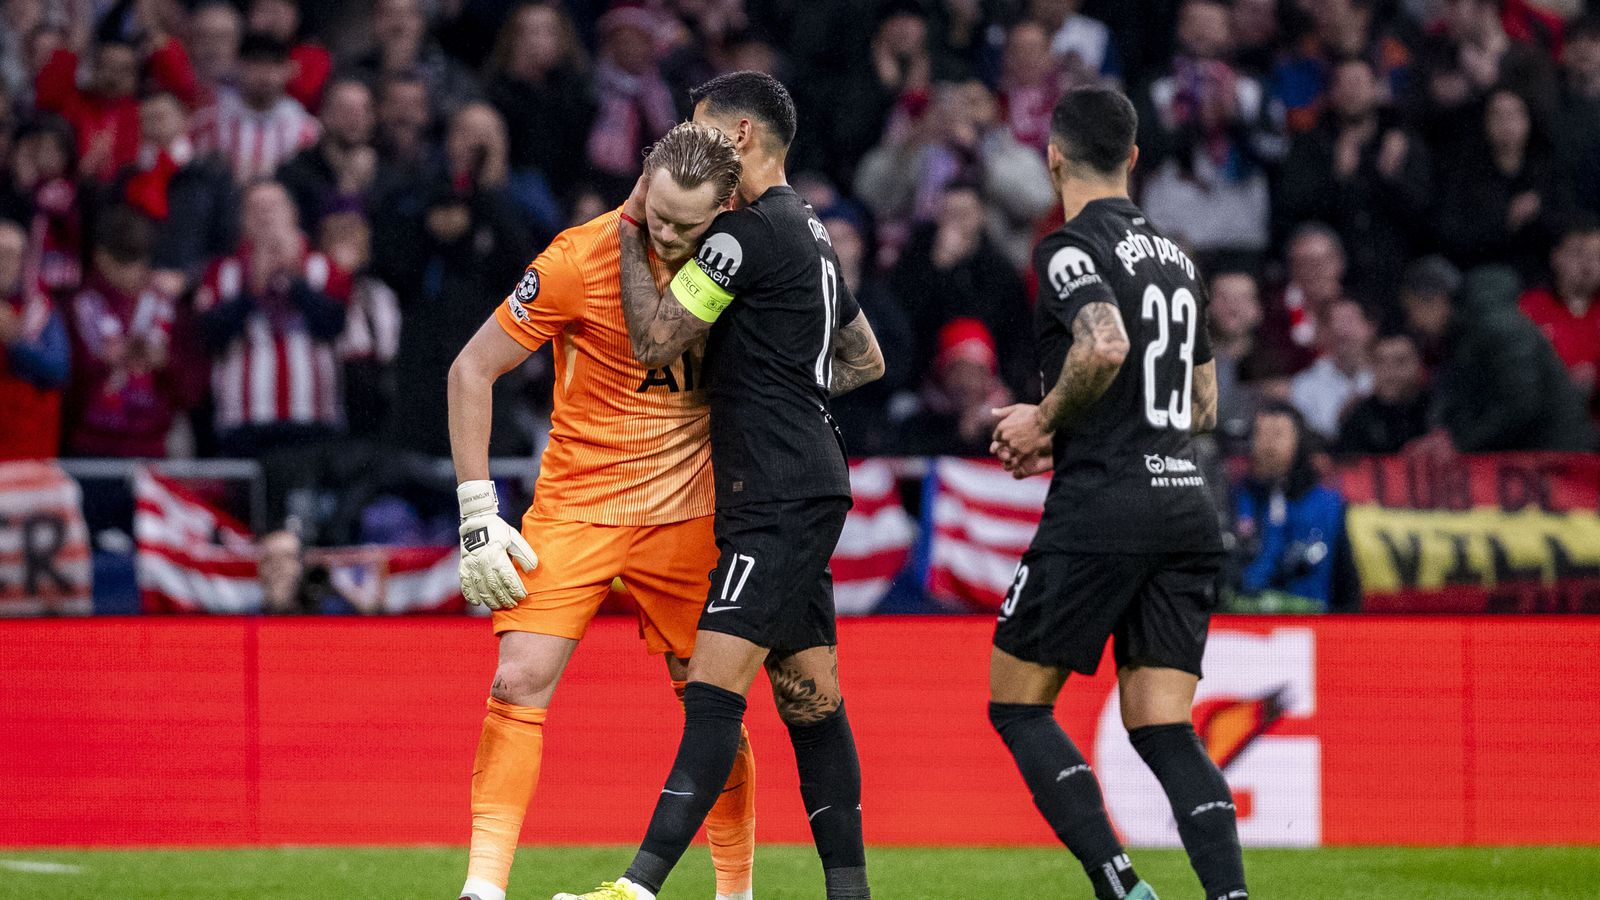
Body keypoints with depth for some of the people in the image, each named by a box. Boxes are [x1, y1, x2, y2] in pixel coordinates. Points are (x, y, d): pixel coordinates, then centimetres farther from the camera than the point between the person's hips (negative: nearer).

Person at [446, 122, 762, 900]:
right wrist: (477, 512, -12)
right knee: (519, 682, -15)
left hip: (686, 515, 2)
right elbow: (471, 370, -8)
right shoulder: (581, 258, -15)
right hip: (575, 507, -2)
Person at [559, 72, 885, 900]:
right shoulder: (808, 231, 19)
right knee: (810, 701, 9)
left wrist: (631, 230, -3)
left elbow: (654, 340, -13)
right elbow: (866, 359, 30)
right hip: (803, 491, 10)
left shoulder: (749, 231, -12)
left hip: (780, 497, -10)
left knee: (714, 689, -17)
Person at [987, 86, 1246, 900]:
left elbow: (1104, 347, -26)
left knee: (1016, 705, 6)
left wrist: (1044, 420, -8)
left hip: (1100, 510, -7)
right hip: (1186, 505, 7)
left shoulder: (1071, 248, -6)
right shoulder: (1174, 257, 17)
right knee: (1163, 730, 5)